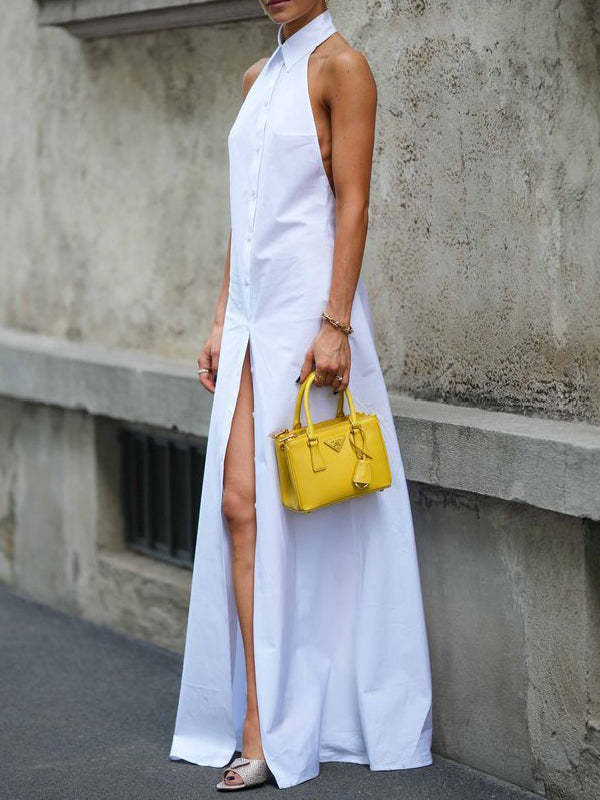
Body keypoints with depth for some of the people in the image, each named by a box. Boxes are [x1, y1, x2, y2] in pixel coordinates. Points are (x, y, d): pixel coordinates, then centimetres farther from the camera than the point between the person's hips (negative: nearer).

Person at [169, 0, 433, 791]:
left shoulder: (340, 64, -5)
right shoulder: (258, 77, 17)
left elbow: (352, 202, -11)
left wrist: (335, 324, -17)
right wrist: (222, 319, 15)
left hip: (307, 307, -7)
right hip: (253, 310, 7)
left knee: (307, 512, -1)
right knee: (238, 504, -1)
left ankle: (303, 721, 10)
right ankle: (257, 727, 2)